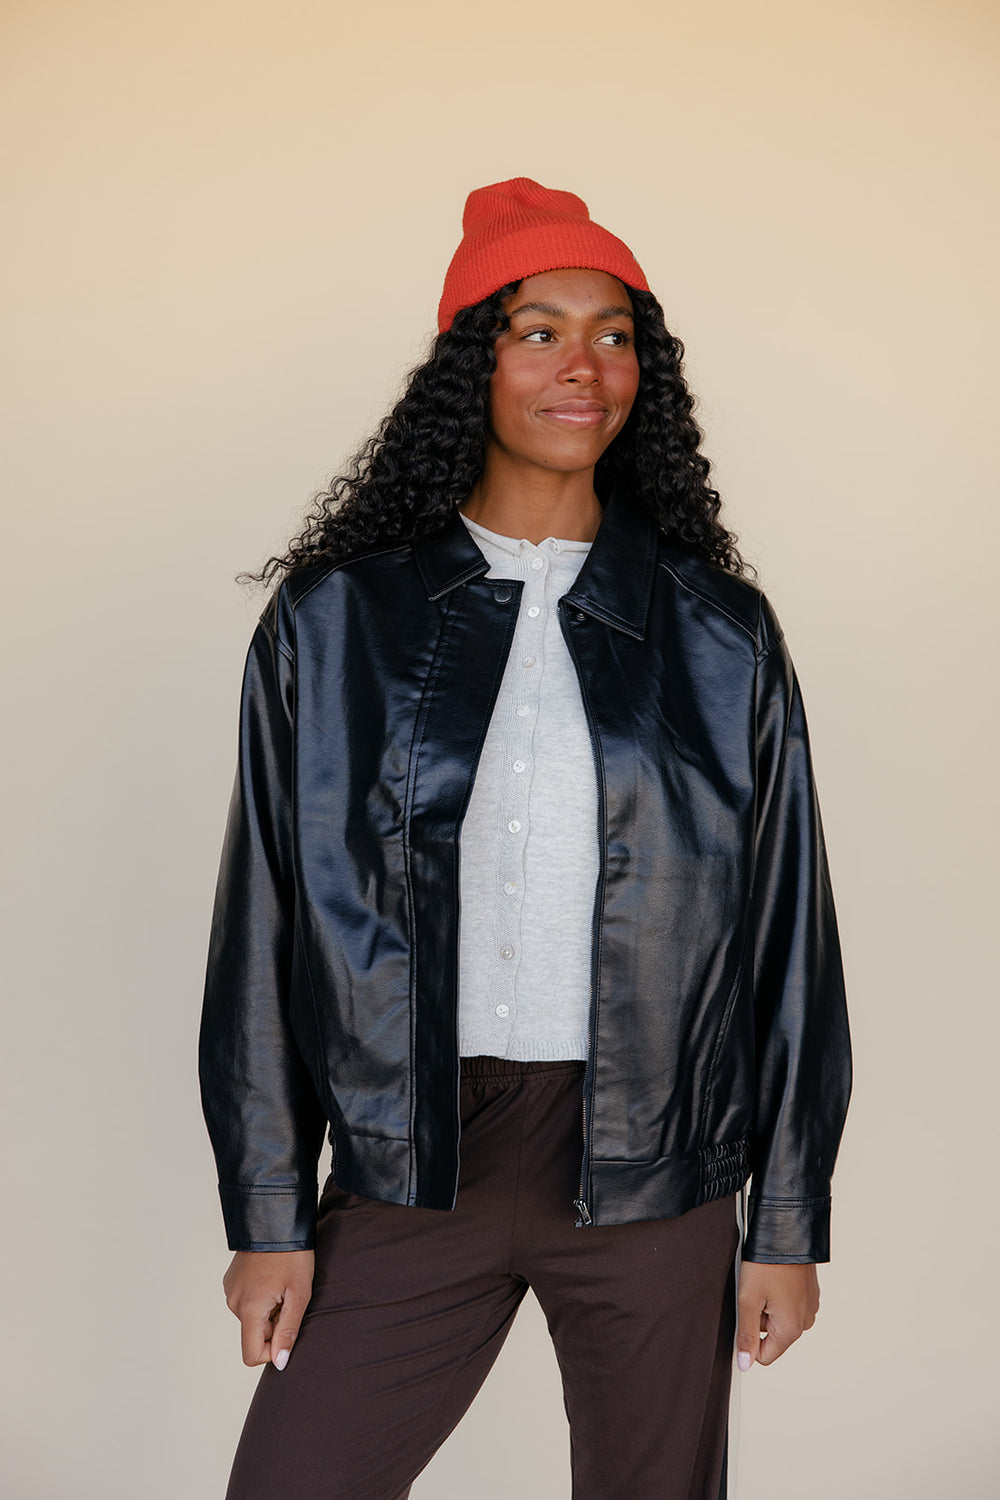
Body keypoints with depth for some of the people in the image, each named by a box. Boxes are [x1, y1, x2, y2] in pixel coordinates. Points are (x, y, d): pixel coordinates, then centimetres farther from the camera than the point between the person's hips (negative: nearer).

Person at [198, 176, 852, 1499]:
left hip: (653, 1180, 1)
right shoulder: (333, 621, 1)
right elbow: (265, 931, 2)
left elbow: (785, 935, 5)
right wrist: (268, 1216, 1)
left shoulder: (719, 633, 3)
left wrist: (789, 1224, 4)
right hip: (410, 1170, 0)